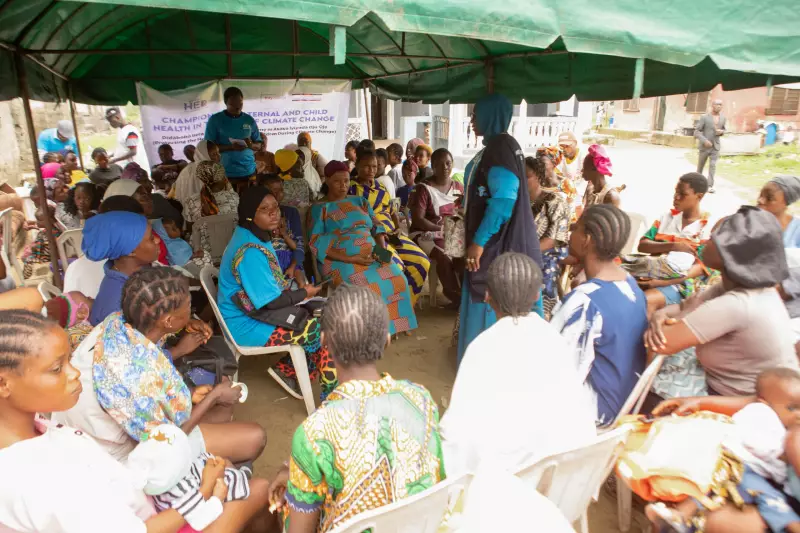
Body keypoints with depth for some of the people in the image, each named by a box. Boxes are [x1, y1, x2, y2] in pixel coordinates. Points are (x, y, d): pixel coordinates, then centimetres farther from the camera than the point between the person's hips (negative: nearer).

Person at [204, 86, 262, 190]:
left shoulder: (250, 120, 8)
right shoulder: (215, 120, 0)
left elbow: (259, 145, 12)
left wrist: (251, 145, -13)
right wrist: (231, 147, -19)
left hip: (248, 171, 2)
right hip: (224, 173, -2)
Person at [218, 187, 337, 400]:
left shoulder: (256, 237, 5)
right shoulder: (251, 252, -26)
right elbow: (271, 302, -25)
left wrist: (296, 292, 0)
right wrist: (304, 293, -9)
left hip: (258, 312, 10)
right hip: (248, 327, -10)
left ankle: (287, 370, 13)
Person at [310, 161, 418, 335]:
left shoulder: (360, 201, 22)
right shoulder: (319, 208, 7)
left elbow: (377, 227, 16)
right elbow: (316, 244, -5)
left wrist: (383, 250, -7)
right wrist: (350, 259, -17)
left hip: (373, 255, 4)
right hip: (341, 260, -4)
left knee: (397, 280, -23)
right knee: (365, 288, -33)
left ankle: (388, 327, -9)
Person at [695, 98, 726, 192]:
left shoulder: (723, 118, 4)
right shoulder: (704, 117, -9)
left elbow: (723, 129, 19)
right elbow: (696, 131, -11)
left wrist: (721, 132, -7)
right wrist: (704, 140, -23)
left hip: (715, 147, 2)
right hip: (704, 146, -2)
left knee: (713, 166, -8)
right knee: (700, 166, 10)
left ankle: (710, 186, -10)